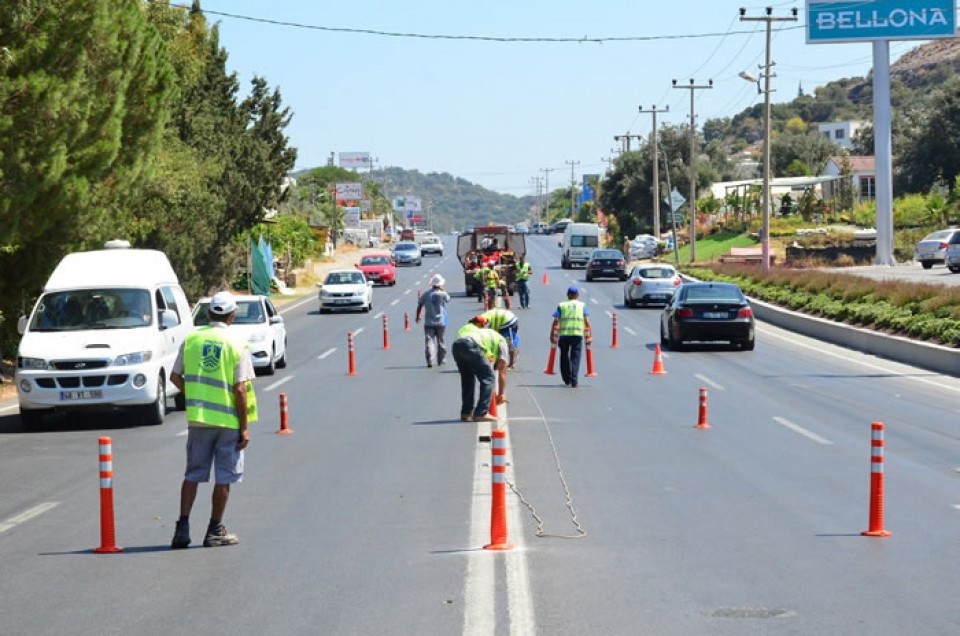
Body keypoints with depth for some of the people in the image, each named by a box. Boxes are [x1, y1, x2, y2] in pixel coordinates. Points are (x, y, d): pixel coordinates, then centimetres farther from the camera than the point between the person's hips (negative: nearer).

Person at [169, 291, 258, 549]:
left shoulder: (191, 339, 2)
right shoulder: (236, 344, -8)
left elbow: (175, 377, 6)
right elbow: (240, 389, -11)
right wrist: (244, 428, -6)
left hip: (197, 418, 3)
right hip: (228, 420, -3)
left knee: (193, 474, 12)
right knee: (224, 477, 7)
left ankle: (183, 527, 5)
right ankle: (215, 531, 11)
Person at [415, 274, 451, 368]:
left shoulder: (426, 294, -1)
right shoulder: (442, 294, -7)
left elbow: (419, 306, 4)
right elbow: (448, 299, 14)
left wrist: (418, 317, 18)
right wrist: (442, 290, 15)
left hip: (428, 322, 0)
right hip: (440, 322, 0)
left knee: (429, 341, -6)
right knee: (440, 342, 14)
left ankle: (430, 361, -20)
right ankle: (441, 361, 24)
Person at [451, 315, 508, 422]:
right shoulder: (501, 341, 27)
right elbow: (502, 371, 23)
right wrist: (501, 394, 30)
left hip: (456, 344, 7)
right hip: (471, 345, -7)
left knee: (467, 379, 26)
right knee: (489, 378, 6)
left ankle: (466, 413, 28)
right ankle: (481, 413, 1)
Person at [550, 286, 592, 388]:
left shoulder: (561, 305, 10)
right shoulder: (582, 305, 11)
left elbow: (556, 321, 1)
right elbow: (587, 321, 1)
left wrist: (552, 335, 4)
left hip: (564, 334, 0)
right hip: (578, 334, 0)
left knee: (564, 357, 17)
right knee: (575, 358, 2)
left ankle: (567, 379, 24)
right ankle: (574, 380, -10)